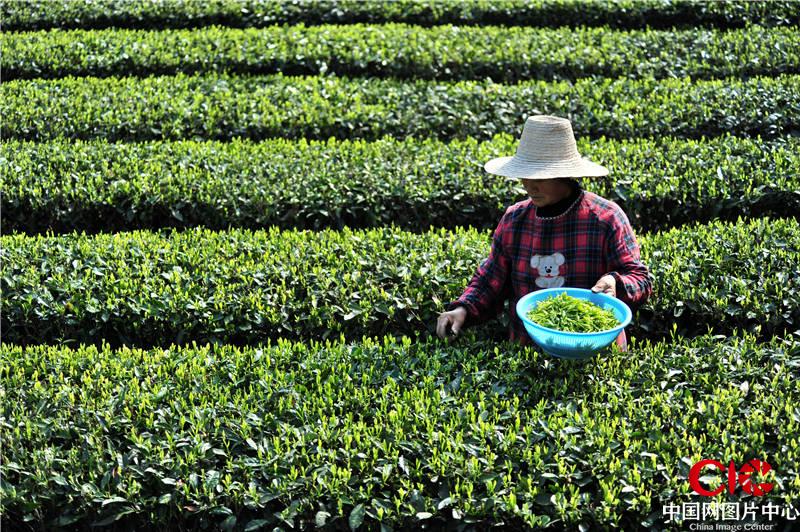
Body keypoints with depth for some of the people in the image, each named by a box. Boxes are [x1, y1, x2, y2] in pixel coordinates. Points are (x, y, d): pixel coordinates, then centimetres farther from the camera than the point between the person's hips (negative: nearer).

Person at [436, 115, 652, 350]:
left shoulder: (606, 218, -4)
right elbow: (489, 282, 13)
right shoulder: (514, 219, 7)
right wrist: (463, 309, -5)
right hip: (527, 355, 2)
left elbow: (641, 280, 2)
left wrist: (614, 283, -19)